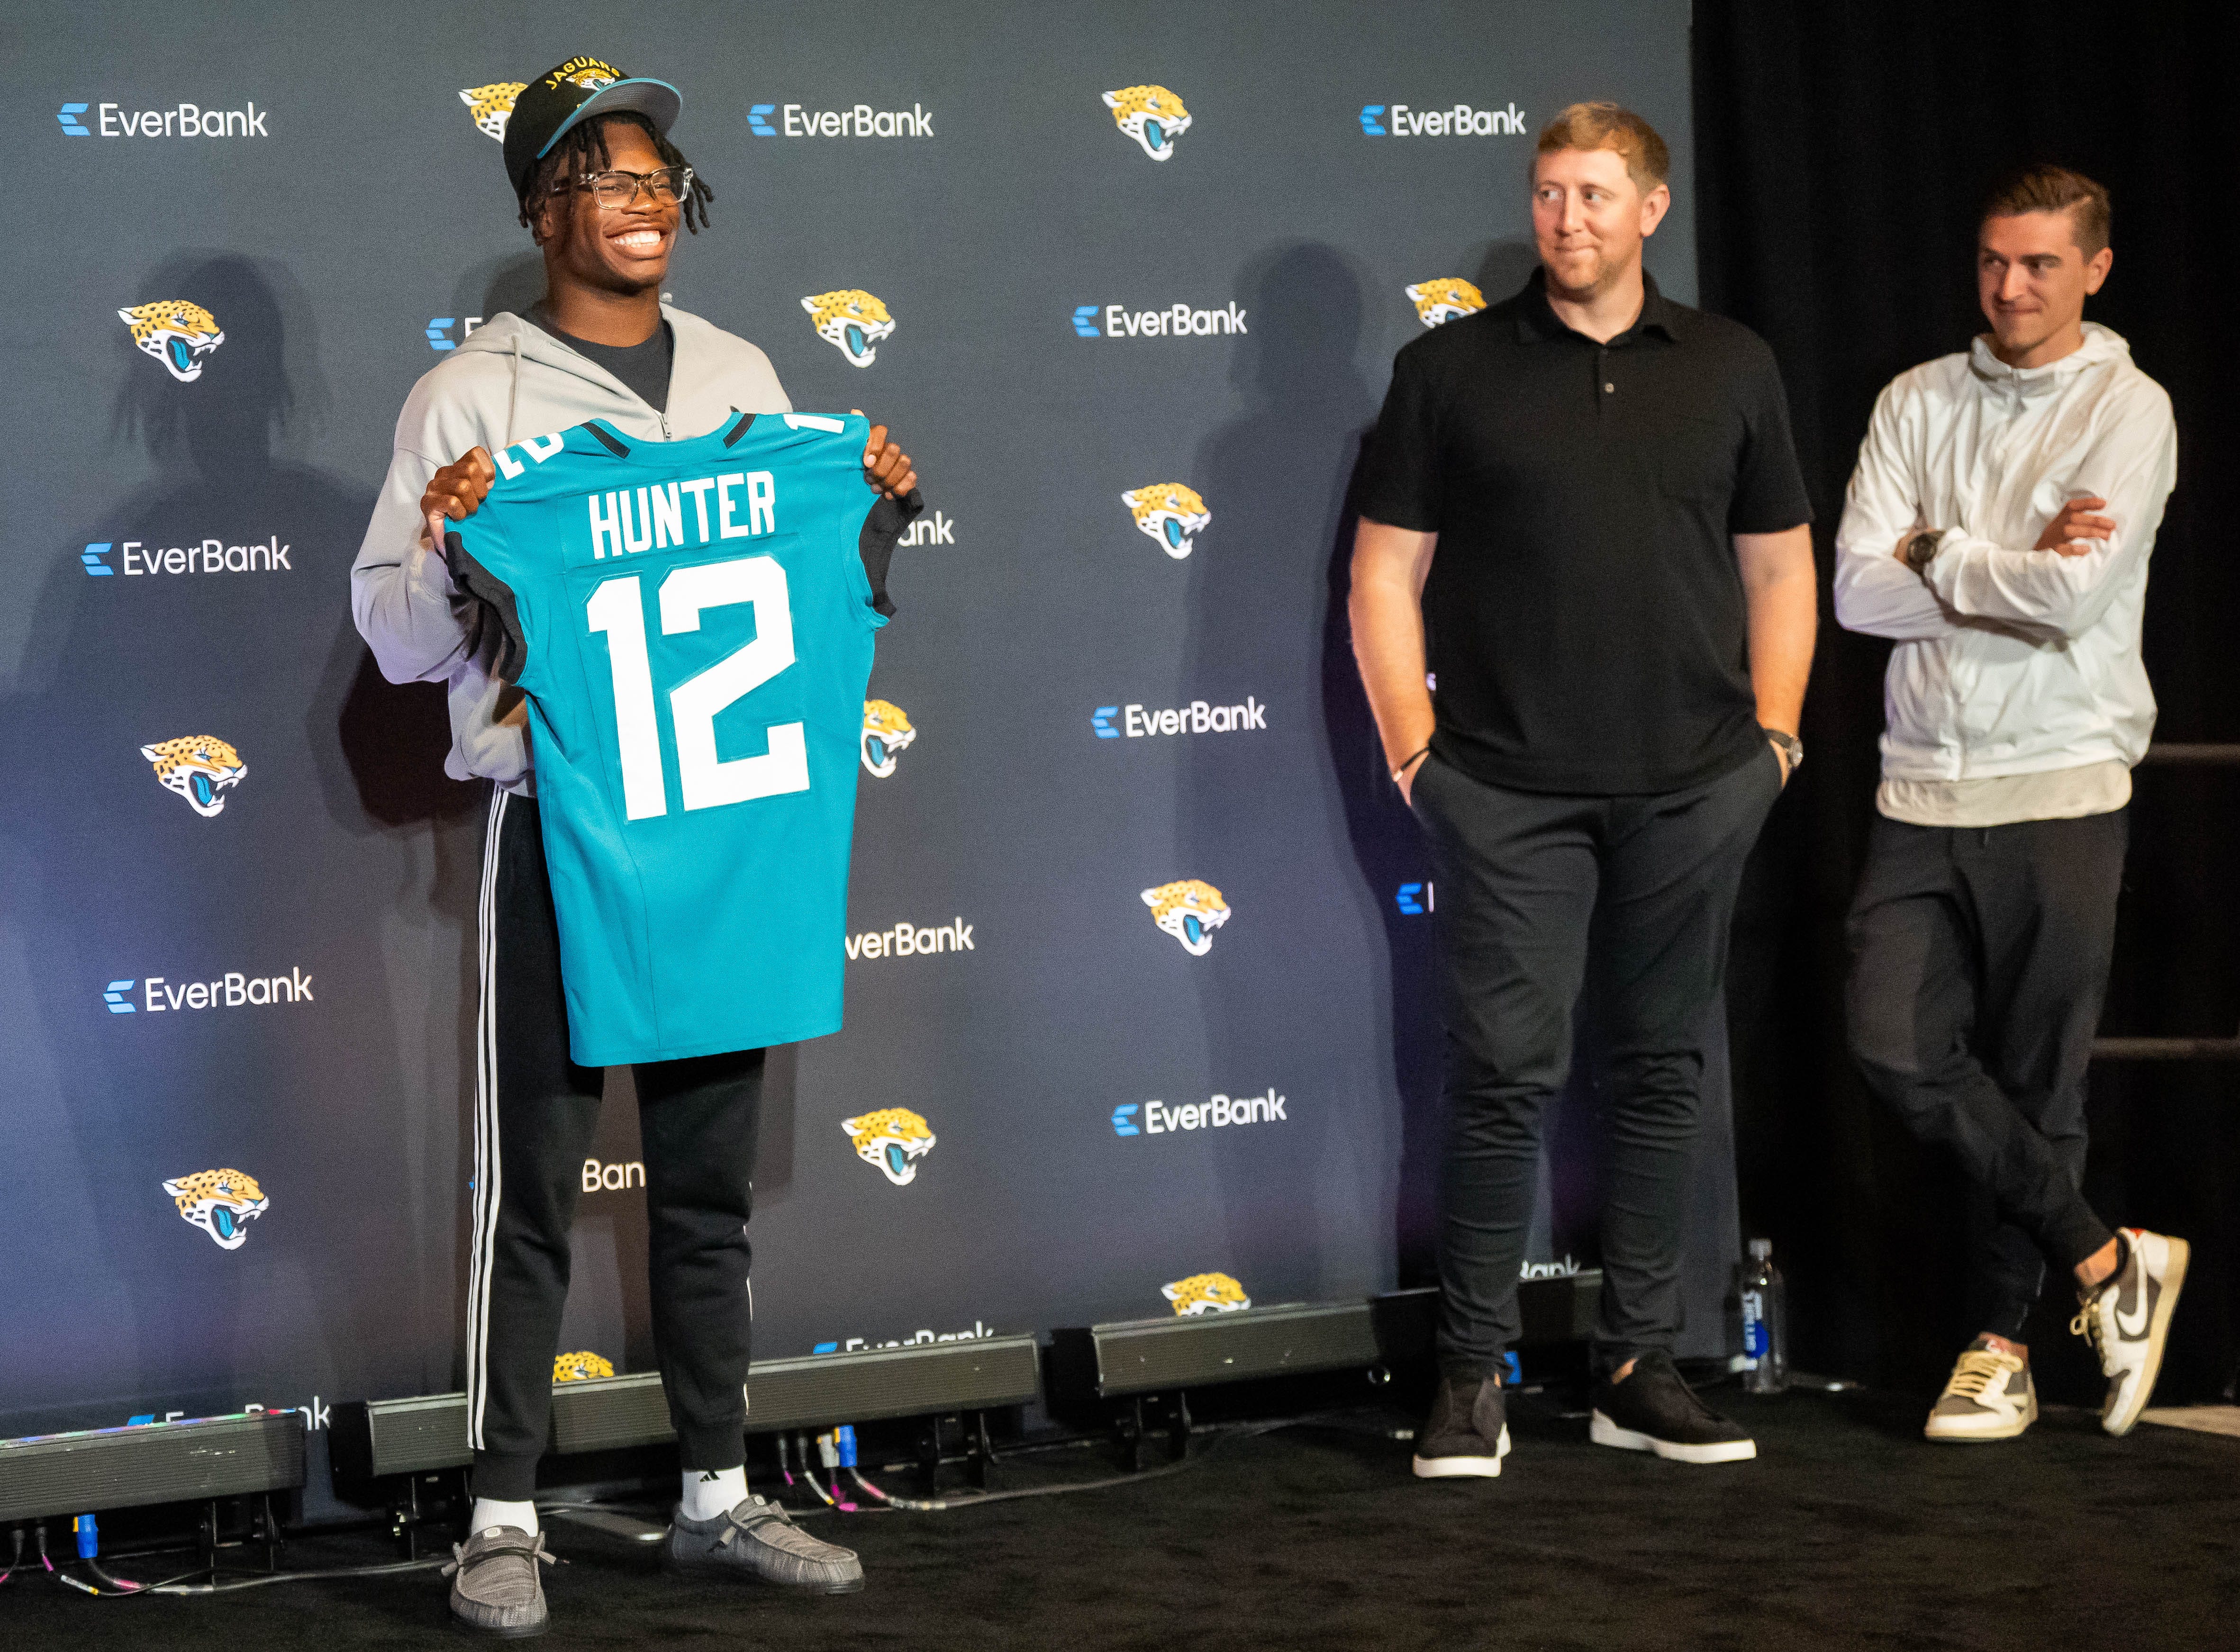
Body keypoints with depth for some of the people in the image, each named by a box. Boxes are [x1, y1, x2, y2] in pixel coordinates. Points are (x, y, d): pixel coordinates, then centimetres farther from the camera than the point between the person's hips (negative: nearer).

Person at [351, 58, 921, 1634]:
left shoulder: (742, 377, 12)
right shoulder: (475, 393, -3)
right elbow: (402, 644, -4)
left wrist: (870, 512, 4)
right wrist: (447, 547, -23)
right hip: (557, 821, -5)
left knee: (711, 1178, 12)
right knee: (534, 1183, -1)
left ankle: (719, 1493, 21)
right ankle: (506, 1519, 6)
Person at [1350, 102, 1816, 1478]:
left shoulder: (1731, 369, 11)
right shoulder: (1452, 370, 4)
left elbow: (1779, 565, 15)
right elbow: (1387, 570, 4)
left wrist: (1774, 735, 6)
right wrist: (1414, 745, -4)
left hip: (1696, 785, 3)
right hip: (1511, 785, -2)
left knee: (1666, 1068, 7)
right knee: (1508, 1071, -5)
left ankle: (1641, 1367, 15)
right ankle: (1475, 1376, 3)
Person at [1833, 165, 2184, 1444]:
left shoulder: (2128, 409, -2)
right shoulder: (1918, 403, 10)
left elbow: (2074, 596, -15)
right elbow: (1858, 590, 0)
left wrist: (1936, 554, -3)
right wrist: (2013, 573, -9)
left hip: (2061, 789, -4)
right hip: (1927, 790, 4)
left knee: (2039, 1077, 2)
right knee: (1897, 1043, -8)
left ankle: (2003, 1343, 16)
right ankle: (2106, 1264, 6)